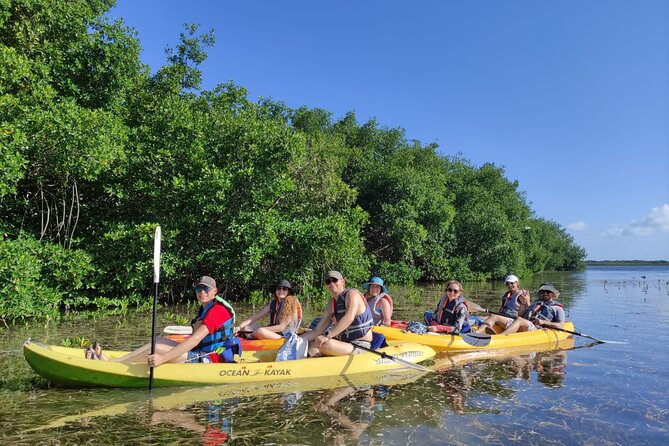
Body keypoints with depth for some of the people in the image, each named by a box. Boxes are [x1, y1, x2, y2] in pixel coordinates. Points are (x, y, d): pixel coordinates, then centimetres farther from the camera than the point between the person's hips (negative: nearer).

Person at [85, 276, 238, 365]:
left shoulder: (217, 310, -17)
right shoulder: (205, 309, 16)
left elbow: (194, 340, -28)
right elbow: (196, 340, 7)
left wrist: (163, 358, -33)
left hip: (211, 359, -9)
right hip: (203, 353, 9)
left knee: (157, 349, -16)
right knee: (159, 340, 4)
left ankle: (109, 364, -3)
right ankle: (111, 360, 4)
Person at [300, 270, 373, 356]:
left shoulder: (352, 293, -11)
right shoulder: (331, 304, 10)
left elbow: (349, 317, -31)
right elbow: (317, 331, 10)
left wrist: (328, 335, -38)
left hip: (361, 346, -8)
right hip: (345, 343, 8)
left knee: (327, 345, -31)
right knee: (311, 345, 3)